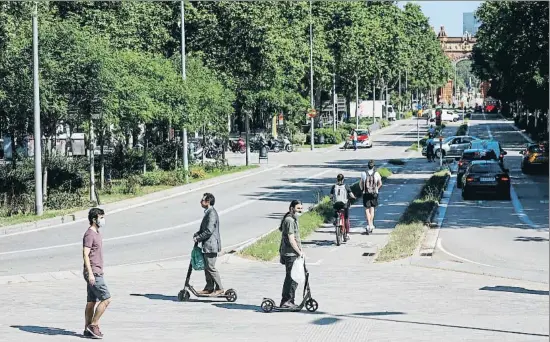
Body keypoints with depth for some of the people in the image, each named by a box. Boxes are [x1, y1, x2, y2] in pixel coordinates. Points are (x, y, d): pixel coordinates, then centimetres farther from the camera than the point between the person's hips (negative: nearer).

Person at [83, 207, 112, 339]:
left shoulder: (97, 233, 16)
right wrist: (90, 273, -25)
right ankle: (93, 325, -5)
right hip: (93, 273, -10)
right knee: (106, 299, -11)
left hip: (97, 273, 10)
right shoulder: (89, 234, -14)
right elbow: (85, 254, -20)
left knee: (92, 302, 10)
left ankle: (88, 329, 13)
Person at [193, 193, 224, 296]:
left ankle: (219, 288, 0)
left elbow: (209, 231, -23)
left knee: (210, 267, -6)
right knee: (206, 267, 14)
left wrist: (198, 238, -14)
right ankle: (209, 288, 20)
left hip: (211, 245, -10)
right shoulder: (208, 212, 13)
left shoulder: (212, 214, -19)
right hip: (207, 245, 10)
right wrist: (198, 233, 6)